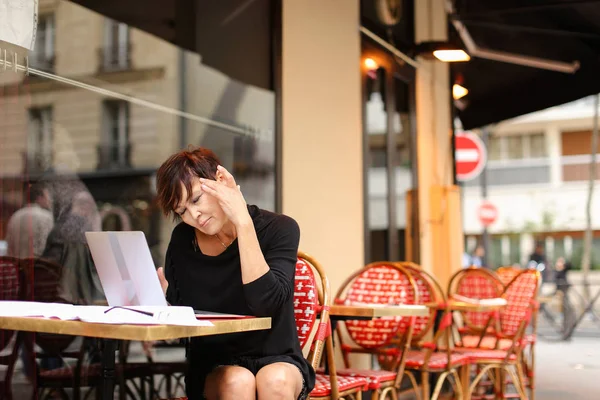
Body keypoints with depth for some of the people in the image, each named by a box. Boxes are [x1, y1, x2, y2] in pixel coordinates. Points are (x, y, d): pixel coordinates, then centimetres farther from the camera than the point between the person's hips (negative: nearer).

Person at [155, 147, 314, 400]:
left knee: (275, 379, -35)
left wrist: (243, 222, -27)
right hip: (214, 367, 2)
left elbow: (264, 305, -26)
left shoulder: (278, 228, -11)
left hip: (277, 360, -1)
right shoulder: (183, 241, -3)